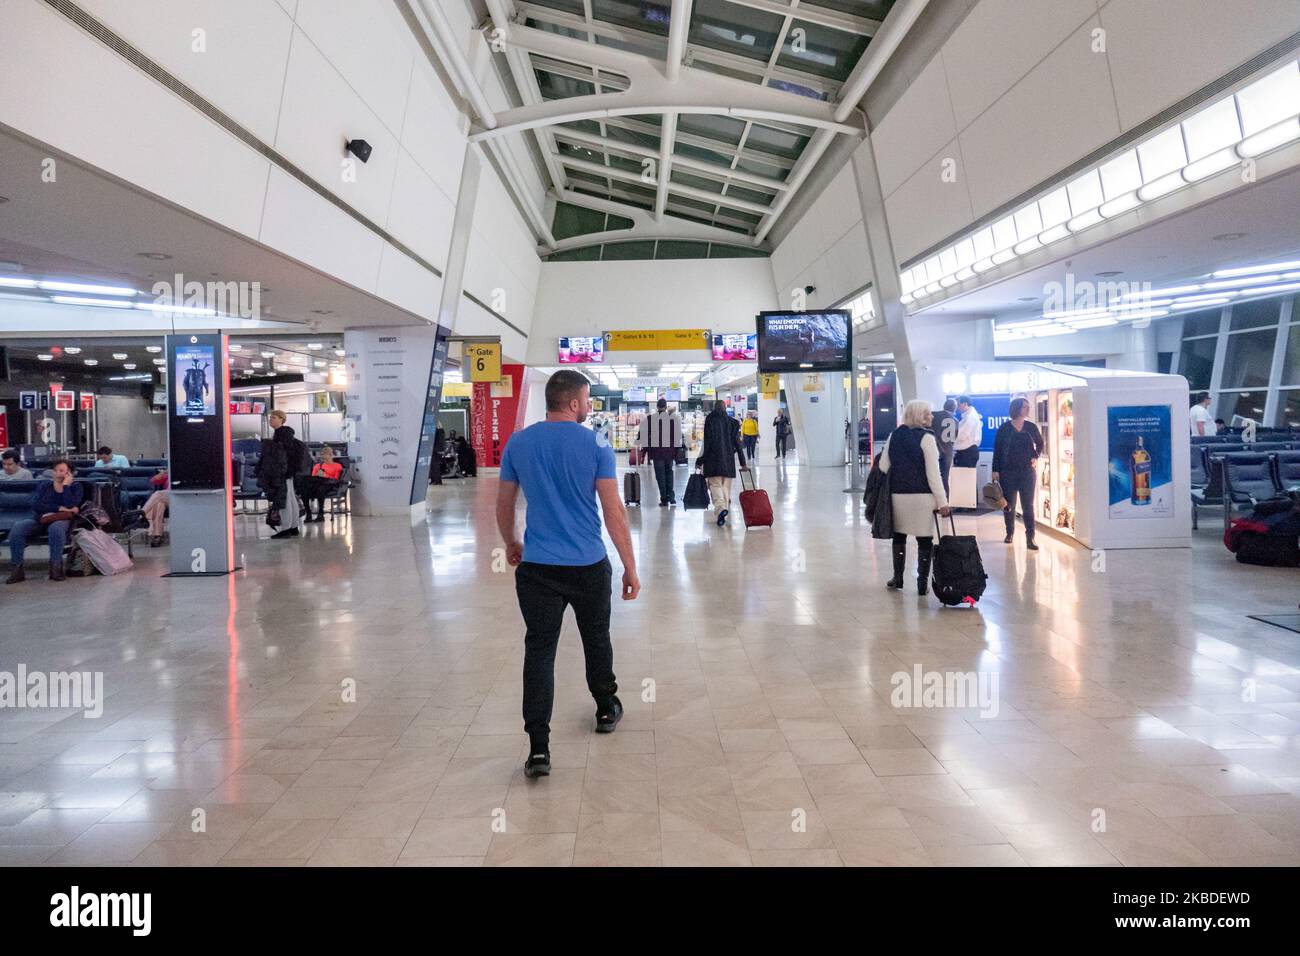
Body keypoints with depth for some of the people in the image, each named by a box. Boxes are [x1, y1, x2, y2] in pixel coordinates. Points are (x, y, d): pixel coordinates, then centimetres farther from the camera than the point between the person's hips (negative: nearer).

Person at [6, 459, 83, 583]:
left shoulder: (75, 487, 5)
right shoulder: (44, 485, 12)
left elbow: (70, 506, -14)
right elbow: (36, 505, -4)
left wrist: (66, 485, -11)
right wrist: (59, 508, -13)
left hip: (61, 520, -3)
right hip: (40, 519, 3)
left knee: (56, 527, -40)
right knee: (17, 527, -26)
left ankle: (55, 567, -31)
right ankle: (17, 568, -23)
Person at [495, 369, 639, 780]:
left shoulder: (518, 444, 2)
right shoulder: (596, 445, -7)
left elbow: (504, 506, 10)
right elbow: (614, 512, -9)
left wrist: (510, 544, 28)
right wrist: (630, 568, -2)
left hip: (537, 567, 1)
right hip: (589, 565, -1)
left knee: (539, 650, 2)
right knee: (596, 639, 20)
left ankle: (538, 748, -3)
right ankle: (606, 710, 40)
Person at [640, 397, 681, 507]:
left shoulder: (648, 419, -2)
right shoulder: (674, 418, -1)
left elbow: (644, 437, 0)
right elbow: (678, 436, 1)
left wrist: (644, 451, 8)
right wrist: (677, 452, 8)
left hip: (656, 450, -1)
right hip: (670, 450, 1)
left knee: (660, 474, 5)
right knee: (669, 472, 17)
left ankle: (664, 499, 4)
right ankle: (671, 497, 11)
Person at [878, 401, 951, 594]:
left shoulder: (894, 435, 6)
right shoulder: (926, 438, -9)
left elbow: (883, 466, 6)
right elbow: (933, 474, -13)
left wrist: (887, 490, 21)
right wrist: (942, 502, -11)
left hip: (897, 495, 5)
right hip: (922, 496, -5)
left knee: (899, 535, 18)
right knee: (925, 540, 4)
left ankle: (897, 578, 25)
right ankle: (922, 583, 7)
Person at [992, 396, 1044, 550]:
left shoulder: (1031, 427, 3)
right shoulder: (1004, 428, -2)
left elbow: (1040, 443, 20)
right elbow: (997, 450, 0)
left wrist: (1036, 457, 3)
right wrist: (995, 470, -4)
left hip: (1028, 472, 1)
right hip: (1008, 472, -1)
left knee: (1028, 506, -3)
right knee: (1008, 505, 7)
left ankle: (1030, 538, -4)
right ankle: (1010, 533, 25)